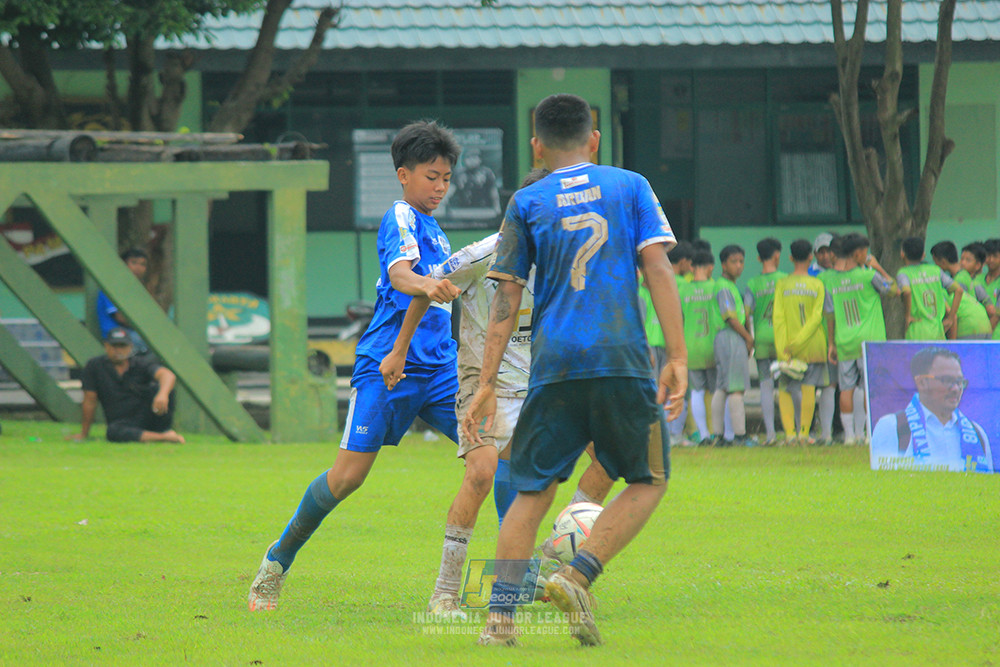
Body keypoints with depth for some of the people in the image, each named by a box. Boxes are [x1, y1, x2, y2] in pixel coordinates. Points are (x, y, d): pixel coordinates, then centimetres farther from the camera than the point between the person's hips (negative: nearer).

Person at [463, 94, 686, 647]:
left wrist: (487, 384, 6)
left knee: (533, 490, 9)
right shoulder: (630, 186, 11)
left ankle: (500, 615, -5)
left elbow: (506, 296, 6)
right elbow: (657, 268, 1)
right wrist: (677, 357, -2)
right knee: (649, 481, 12)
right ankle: (577, 576, -7)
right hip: (622, 360, -1)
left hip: (554, 366, 1)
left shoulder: (527, 202, 11)